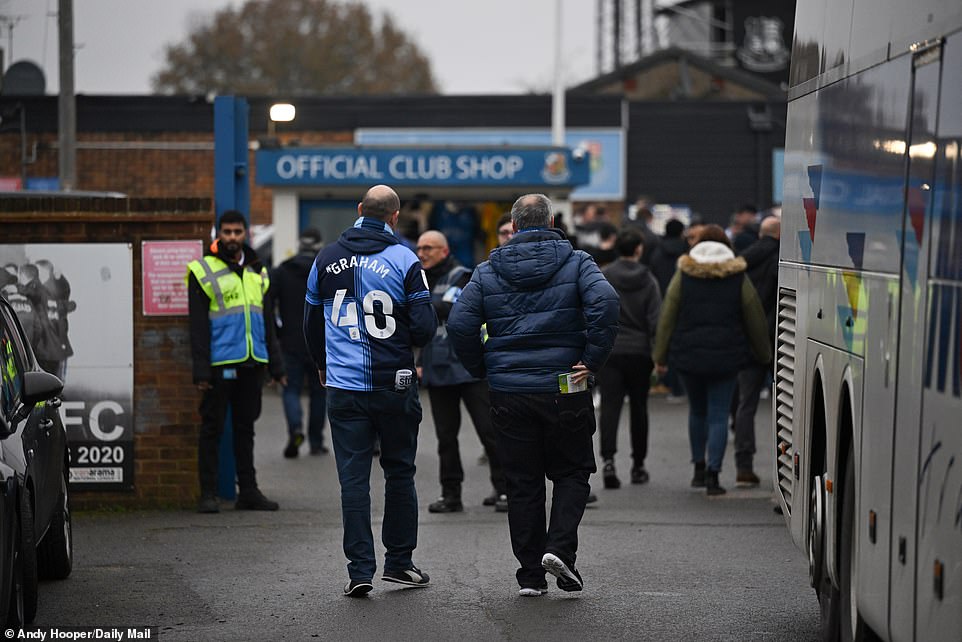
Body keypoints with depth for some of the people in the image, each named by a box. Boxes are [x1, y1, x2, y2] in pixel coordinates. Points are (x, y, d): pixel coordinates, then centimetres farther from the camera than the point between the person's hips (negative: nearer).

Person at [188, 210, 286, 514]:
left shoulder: (257, 272, 15)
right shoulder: (203, 271, -2)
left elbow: (267, 322, 20)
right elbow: (198, 326, -6)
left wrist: (276, 365, 15)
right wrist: (201, 369, -13)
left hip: (252, 364, 5)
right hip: (220, 363, -5)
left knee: (246, 427, 11)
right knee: (212, 428, -1)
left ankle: (249, 491, 16)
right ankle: (208, 494, 3)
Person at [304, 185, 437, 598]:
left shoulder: (327, 260, 3)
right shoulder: (404, 261, -7)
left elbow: (311, 322, 12)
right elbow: (424, 327, -10)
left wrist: (322, 365, 29)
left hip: (344, 388, 2)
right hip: (394, 385, -2)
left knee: (353, 478, 2)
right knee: (399, 471, 13)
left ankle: (360, 569, -2)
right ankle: (399, 561, 18)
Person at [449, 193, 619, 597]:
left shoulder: (488, 271, 5)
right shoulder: (575, 262, 0)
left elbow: (459, 324, -4)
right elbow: (604, 302, -18)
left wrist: (483, 370, 7)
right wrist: (592, 360, -11)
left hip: (508, 392, 2)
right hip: (564, 387, -2)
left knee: (522, 483, 8)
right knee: (572, 472, 12)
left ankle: (531, 573, 9)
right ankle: (560, 547, -9)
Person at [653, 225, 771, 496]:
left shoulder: (683, 276, 1)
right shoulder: (739, 279, 0)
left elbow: (667, 318, 0)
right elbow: (755, 321, 6)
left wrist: (660, 357, 5)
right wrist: (764, 354, 19)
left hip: (688, 355, 1)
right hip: (726, 357, -1)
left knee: (697, 411, 19)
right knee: (718, 415, 1)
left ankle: (699, 467, 23)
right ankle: (713, 474, -8)